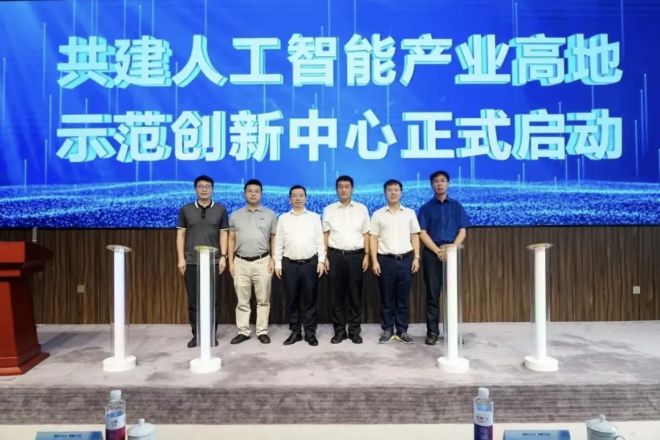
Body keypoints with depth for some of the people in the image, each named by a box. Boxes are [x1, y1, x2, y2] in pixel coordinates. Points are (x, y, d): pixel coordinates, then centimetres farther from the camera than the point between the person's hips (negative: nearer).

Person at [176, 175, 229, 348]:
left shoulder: (221, 210, 4)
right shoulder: (185, 210, 5)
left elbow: (223, 235, 4)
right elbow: (180, 235, 5)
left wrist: (223, 256, -4)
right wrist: (181, 258, -2)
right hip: (191, 262, 1)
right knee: (193, 300, 6)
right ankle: (196, 334, 17)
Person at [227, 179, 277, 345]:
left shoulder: (270, 214, 5)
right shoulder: (235, 215, 9)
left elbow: (274, 239, 5)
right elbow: (231, 240, 9)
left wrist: (273, 259, -3)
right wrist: (230, 262, 3)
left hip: (262, 261, -1)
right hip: (241, 262, 2)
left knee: (263, 299, 4)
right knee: (242, 300, 7)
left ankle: (262, 331, 14)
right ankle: (243, 331, 17)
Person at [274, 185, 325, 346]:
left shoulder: (314, 217, 6)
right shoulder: (283, 218, 8)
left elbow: (319, 241, 4)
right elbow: (278, 243, 7)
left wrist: (321, 261, -3)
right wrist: (278, 263, 2)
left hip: (310, 263, -1)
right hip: (289, 264, 1)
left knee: (309, 300, 4)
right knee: (292, 300, 7)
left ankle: (310, 333, 14)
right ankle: (295, 332, 19)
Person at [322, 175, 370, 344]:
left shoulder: (361, 209, 6)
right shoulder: (329, 210, 6)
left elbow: (366, 234, 6)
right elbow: (325, 234, 6)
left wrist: (366, 255, -1)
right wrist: (324, 256, 0)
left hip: (356, 255, 0)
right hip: (335, 256, 0)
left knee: (355, 295, 5)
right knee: (337, 295, 5)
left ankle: (354, 331, 15)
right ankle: (339, 330, 15)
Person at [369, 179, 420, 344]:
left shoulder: (410, 213, 8)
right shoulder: (378, 214, 4)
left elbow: (415, 236, 9)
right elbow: (373, 238, 2)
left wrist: (416, 258, 1)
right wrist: (374, 261, -4)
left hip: (406, 259, 1)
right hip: (385, 260, -1)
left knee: (403, 298, 7)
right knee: (386, 298, 5)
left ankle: (402, 330, 17)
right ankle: (387, 330, 16)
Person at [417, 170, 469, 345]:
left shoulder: (456, 206, 10)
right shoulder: (426, 208, 7)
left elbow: (462, 232, 5)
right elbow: (422, 233, 0)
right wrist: (438, 251, -12)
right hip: (432, 253, -1)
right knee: (432, 294, 2)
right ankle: (432, 331, 8)